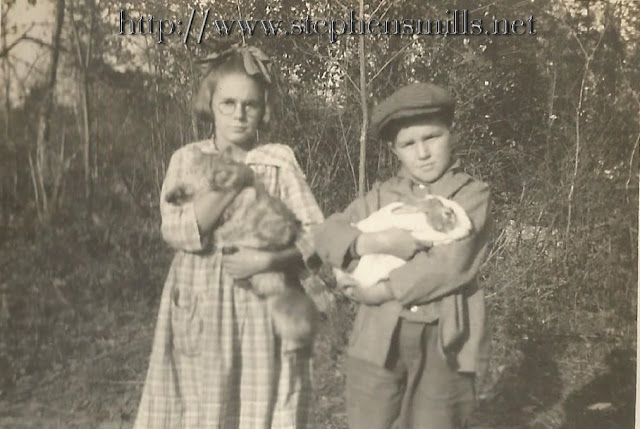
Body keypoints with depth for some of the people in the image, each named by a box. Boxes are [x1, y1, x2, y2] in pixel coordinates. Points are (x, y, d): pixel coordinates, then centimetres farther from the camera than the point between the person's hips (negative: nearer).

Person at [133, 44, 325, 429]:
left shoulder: (280, 160, 1)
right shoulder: (188, 159, 2)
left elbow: (317, 234, -5)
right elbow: (179, 231, -13)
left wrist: (268, 259, -20)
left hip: (265, 311, 0)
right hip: (201, 313, 0)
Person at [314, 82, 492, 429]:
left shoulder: (472, 195, -1)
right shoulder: (380, 197, 10)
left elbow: (450, 265, -14)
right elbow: (325, 235, 2)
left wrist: (384, 290, -12)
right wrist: (373, 242, -16)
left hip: (443, 342, -2)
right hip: (379, 339, 3)